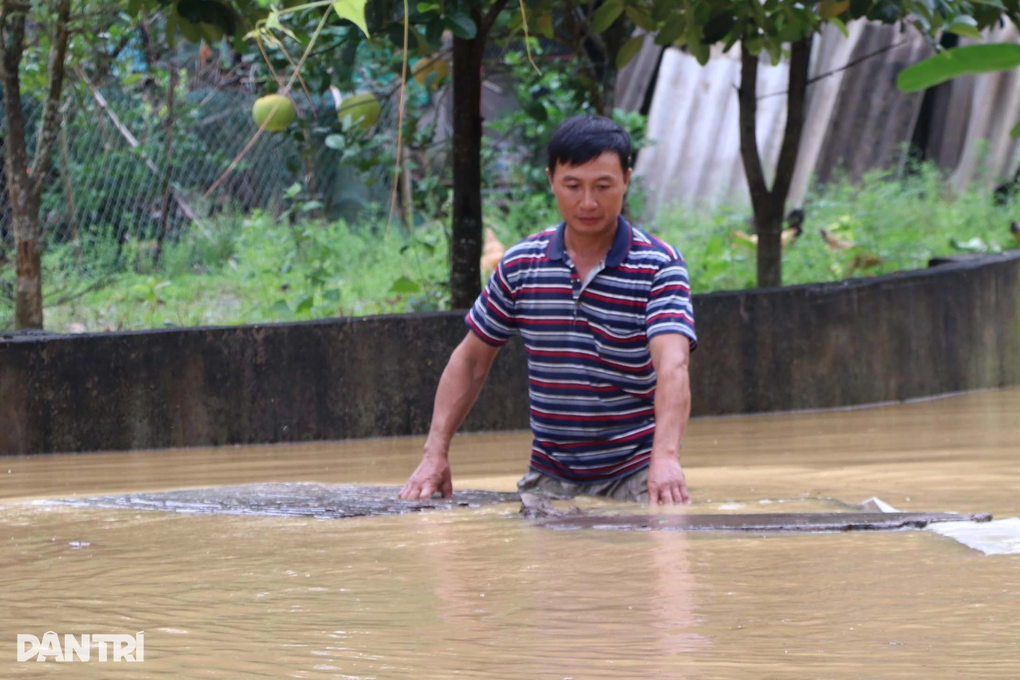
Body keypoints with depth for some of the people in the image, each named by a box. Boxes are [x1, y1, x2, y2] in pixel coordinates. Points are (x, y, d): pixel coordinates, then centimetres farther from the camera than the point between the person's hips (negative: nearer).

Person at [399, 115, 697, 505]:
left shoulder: (660, 267, -9)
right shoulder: (520, 265, 3)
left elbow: (672, 366, -25)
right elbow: (470, 361, 13)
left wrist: (666, 457, -42)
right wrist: (435, 453, 2)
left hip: (634, 474, -3)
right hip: (549, 479, 3)